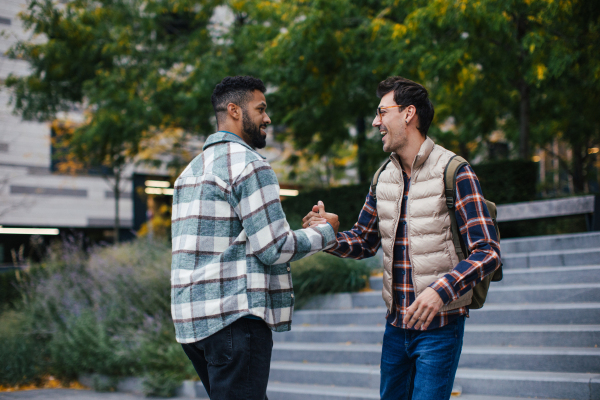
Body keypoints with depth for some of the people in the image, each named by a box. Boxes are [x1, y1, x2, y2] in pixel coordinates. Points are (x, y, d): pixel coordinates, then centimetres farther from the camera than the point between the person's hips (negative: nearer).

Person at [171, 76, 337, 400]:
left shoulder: (192, 170, 20)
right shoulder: (249, 164, -10)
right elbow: (275, 248, -13)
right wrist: (324, 232, 4)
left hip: (192, 317, 9)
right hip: (235, 314, -9)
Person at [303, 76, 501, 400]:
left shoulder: (453, 173, -12)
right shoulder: (383, 178, 9)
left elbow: (487, 252, -16)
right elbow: (364, 241, 18)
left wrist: (440, 290, -30)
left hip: (440, 326, -6)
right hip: (395, 325, 6)